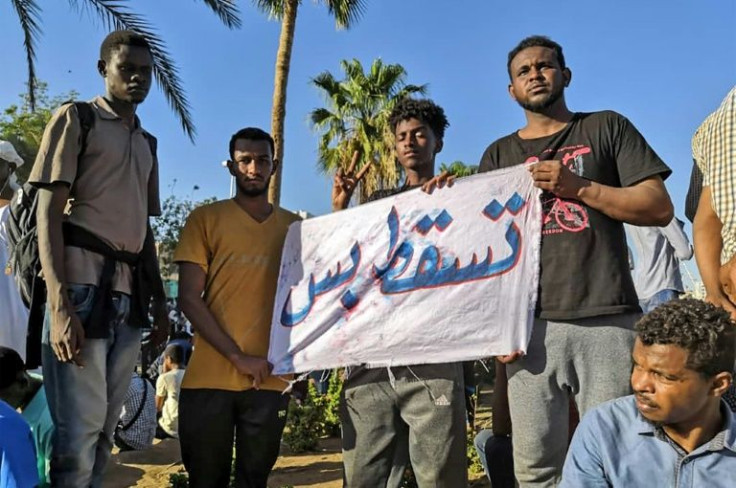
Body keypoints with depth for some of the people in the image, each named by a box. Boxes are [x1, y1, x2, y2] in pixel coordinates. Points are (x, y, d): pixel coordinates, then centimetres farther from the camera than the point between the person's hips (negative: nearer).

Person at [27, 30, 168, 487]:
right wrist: (59, 304, -19)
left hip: (129, 293, 7)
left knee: (104, 430, 10)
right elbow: (49, 212, -7)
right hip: (83, 284, -6)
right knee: (78, 432, -9)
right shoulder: (75, 119, 2)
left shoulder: (147, 143, 21)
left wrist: (160, 298, 16)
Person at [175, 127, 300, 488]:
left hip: (269, 381, 2)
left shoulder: (294, 226, 9)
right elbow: (189, 299, -4)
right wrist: (238, 356, -12)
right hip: (209, 378, -1)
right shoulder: (205, 219, 2)